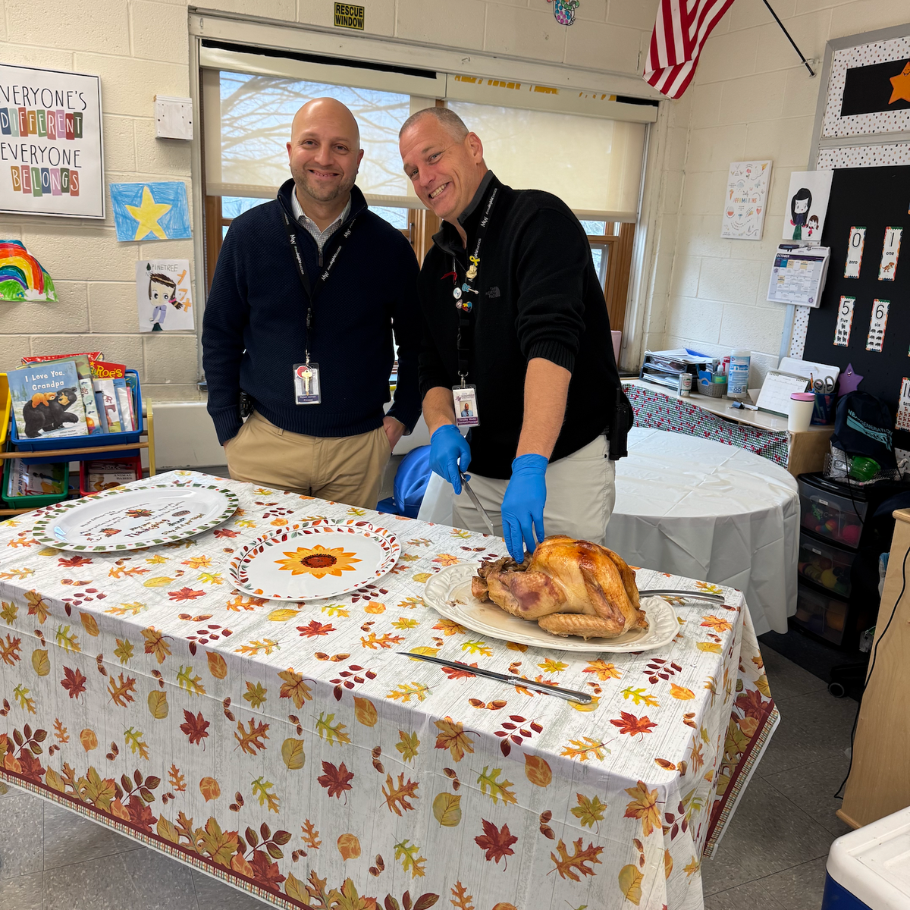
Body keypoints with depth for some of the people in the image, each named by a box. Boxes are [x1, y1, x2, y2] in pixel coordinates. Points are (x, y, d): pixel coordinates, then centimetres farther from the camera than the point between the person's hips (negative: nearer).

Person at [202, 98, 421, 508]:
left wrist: (403, 416, 5)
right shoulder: (249, 233, 0)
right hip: (266, 443, 0)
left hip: (359, 447, 0)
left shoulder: (389, 245, -1)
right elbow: (219, 334, 7)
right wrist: (228, 428, 2)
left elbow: (416, 340, 11)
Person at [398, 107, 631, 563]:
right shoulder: (438, 261, 11)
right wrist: (442, 427, -11)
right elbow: (434, 369, 12)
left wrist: (529, 466, -37)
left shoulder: (539, 218, -13)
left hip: (565, 461, -6)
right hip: (477, 466, 7)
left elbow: (551, 344, -27)